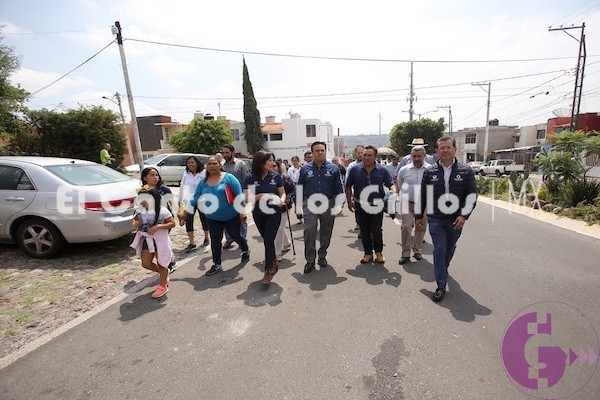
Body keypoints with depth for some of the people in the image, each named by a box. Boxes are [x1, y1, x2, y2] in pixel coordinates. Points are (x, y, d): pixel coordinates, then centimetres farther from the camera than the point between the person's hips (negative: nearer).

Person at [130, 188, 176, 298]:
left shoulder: (162, 211, -17)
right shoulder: (141, 212, 2)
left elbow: (172, 223, -16)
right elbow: (136, 221, 15)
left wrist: (158, 226, -28)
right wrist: (136, 224, -9)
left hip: (160, 240, -6)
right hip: (147, 240, 7)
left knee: (161, 264, 6)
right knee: (146, 264, 11)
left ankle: (163, 286, 24)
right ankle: (164, 273, 37)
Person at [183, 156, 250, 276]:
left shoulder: (228, 177, -12)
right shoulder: (203, 182, 2)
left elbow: (239, 195, -13)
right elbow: (195, 198, 9)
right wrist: (185, 211, 8)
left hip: (231, 216, -3)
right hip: (213, 218, 4)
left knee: (235, 236, 13)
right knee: (215, 240, 7)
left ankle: (246, 250, 42)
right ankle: (217, 265, 24)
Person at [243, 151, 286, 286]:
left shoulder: (276, 176, -6)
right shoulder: (250, 179, -9)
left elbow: (282, 193, 2)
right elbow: (247, 199, -12)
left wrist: (281, 200, -20)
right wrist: (261, 196, -26)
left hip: (274, 213, -1)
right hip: (258, 214, 2)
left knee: (268, 241, -5)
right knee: (267, 240, 17)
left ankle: (268, 271, 7)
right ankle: (274, 263, 39)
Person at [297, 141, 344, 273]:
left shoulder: (333, 168, 2)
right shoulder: (305, 168, 3)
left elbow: (339, 189, 3)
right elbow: (300, 188, 7)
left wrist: (338, 204, -3)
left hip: (328, 204, 1)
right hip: (310, 204, -1)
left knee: (326, 232, 11)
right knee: (309, 231, -10)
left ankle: (322, 256, 30)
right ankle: (310, 260, 2)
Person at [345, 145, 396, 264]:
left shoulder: (382, 170, -1)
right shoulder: (355, 170, -2)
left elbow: (391, 184, 3)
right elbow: (348, 187, 4)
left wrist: (394, 191, -19)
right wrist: (349, 201, -2)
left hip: (377, 205, -1)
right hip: (360, 206, 1)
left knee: (377, 230, 2)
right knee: (364, 231, 9)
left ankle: (379, 252, 24)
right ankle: (368, 253, 25)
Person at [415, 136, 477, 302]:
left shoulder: (466, 172, -1)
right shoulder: (429, 172, 0)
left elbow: (472, 195, -2)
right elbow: (422, 196, 5)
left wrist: (464, 215, -13)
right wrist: (419, 216, 6)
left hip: (456, 220, 1)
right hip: (435, 219, -1)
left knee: (450, 248, 18)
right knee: (439, 249, -5)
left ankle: (444, 268, 48)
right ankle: (441, 286, 3)